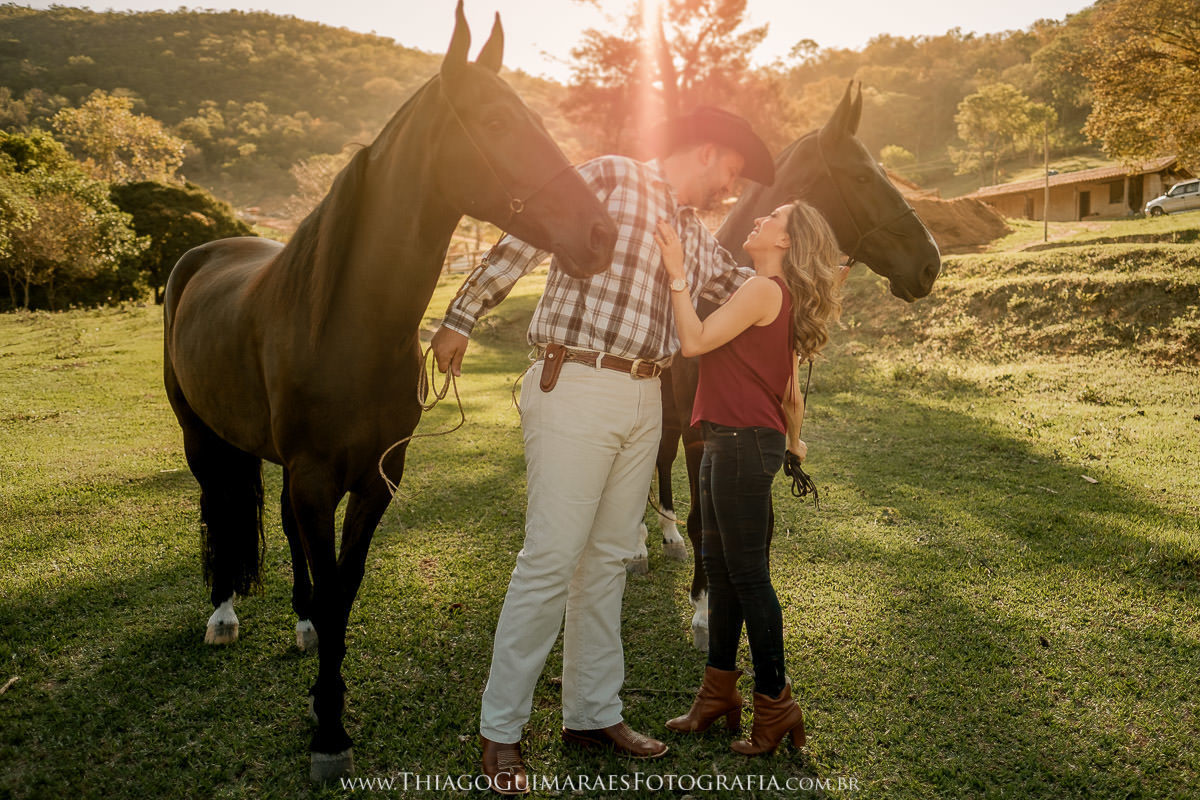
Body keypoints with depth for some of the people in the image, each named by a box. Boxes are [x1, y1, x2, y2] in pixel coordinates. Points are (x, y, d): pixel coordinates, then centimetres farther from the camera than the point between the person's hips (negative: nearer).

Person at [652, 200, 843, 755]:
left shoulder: (763, 288, -12)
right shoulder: (779, 295, 18)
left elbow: (695, 341, -17)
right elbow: (789, 389, 22)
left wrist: (677, 273, -13)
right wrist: (793, 442, 33)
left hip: (744, 443, -10)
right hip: (726, 441, 10)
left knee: (747, 573, -3)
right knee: (718, 566, 14)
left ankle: (775, 704, 8)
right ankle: (718, 693, 26)